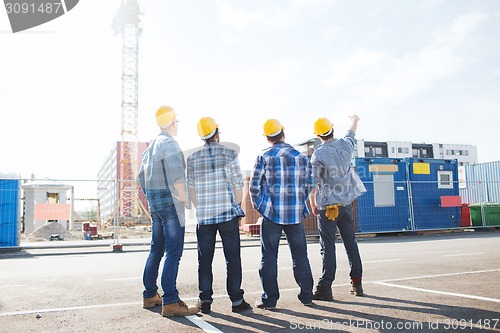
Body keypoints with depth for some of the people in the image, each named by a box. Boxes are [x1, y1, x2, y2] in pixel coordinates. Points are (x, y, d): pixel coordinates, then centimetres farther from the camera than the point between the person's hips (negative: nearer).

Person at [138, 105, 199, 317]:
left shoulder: (152, 146, 18)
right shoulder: (168, 143, -11)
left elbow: (142, 176, 24)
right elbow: (175, 170, -27)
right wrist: (183, 196, -18)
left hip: (154, 203, 10)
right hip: (170, 201, -10)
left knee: (157, 249, 15)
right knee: (174, 251, -10)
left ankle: (150, 295, 21)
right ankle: (170, 302, -12)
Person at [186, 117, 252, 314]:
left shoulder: (193, 158, 5)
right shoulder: (230, 154, -2)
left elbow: (191, 188, 8)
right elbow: (238, 185, -2)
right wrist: (238, 209, 9)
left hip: (204, 216, 2)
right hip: (228, 213, -2)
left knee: (205, 259, 9)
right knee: (233, 258, 3)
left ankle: (205, 300, 11)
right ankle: (236, 300, 6)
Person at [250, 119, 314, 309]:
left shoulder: (264, 157, -4)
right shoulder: (301, 157, 5)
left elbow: (254, 186, -3)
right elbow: (308, 185, 10)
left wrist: (259, 206, 11)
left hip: (271, 214, -2)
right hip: (296, 214, 3)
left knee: (269, 257, 4)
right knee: (300, 256, 12)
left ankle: (269, 299, 7)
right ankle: (306, 296, 17)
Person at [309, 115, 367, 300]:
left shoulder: (318, 155, -13)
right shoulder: (345, 145, 1)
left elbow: (313, 184, -12)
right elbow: (351, 133, 26)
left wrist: (313, 205, 2)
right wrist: (354, 121, 47)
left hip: (327, 206, -5)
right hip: (346, 203, 5)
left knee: (328, 247, -4)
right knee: (351, 243, 13)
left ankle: (325, 287, -5)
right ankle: (356, 283, 20)